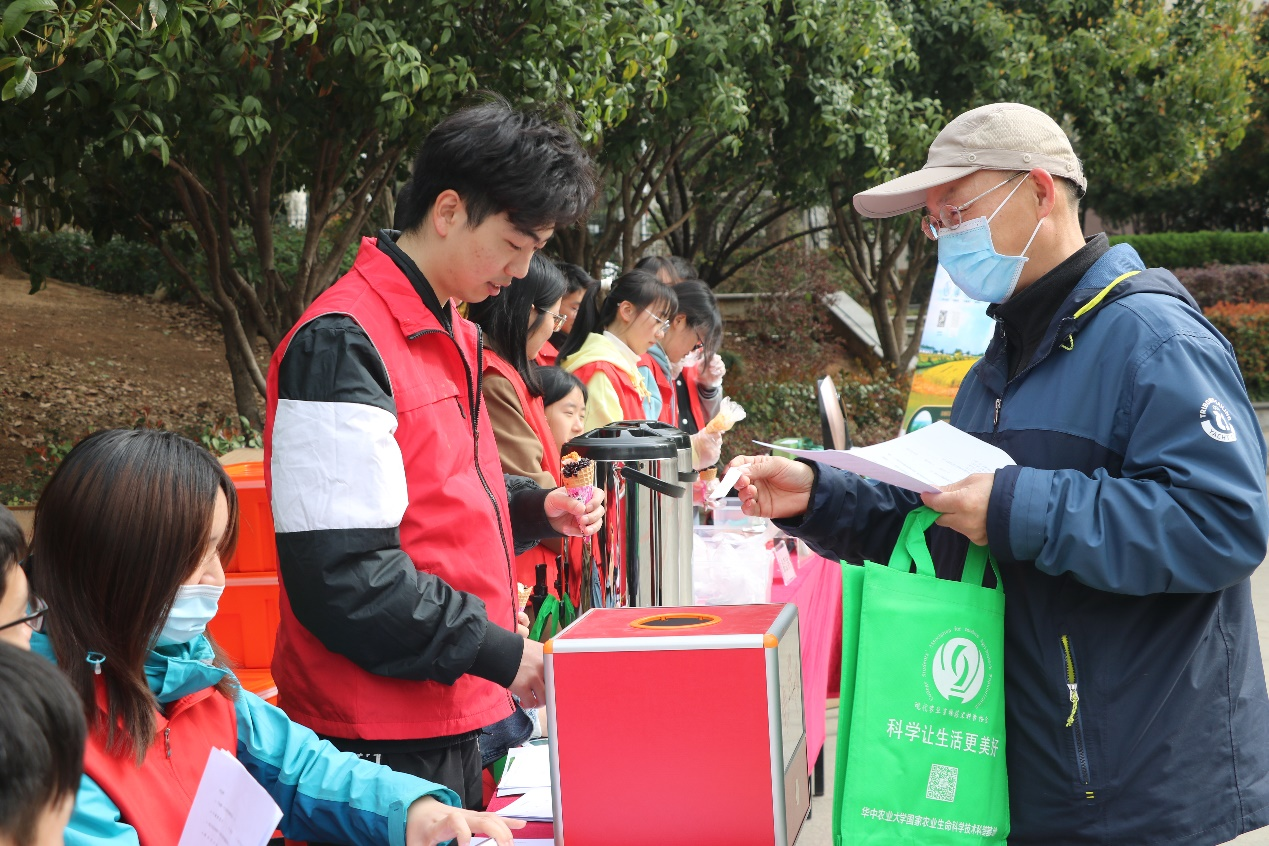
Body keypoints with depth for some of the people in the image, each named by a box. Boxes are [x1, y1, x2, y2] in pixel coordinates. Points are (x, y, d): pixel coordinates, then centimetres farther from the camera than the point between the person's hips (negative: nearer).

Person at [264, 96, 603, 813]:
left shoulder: (453, 332, 14)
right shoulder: (344, 345, -18)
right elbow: (340, 578, -22)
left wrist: (535, 509, 8)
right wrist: (502, 654, -18)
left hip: (461, 715, 9)